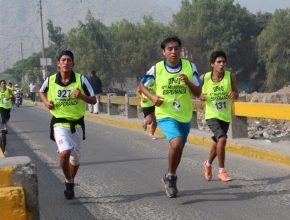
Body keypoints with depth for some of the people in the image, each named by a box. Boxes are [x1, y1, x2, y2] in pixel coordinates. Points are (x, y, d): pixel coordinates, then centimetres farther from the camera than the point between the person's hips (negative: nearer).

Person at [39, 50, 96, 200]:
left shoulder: (81, 79, -7)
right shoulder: (50, 80, -4)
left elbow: (93, 100, -3)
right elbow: (41, 92, 19)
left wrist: (81, 96, -22)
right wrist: (46, 102, -1)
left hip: (77, 124, 2)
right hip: (59, 123, -2)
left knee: (75, 157, 14)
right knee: (65, 152, -25)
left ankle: (70, 183, 42)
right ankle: (68, 182, -1)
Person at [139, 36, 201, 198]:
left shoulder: (190, 66, -4)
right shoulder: (157, 69, -8)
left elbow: (198, 93, -3)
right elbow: (142, 85, 7)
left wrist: (187, 82, -22)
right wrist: (152, 96, -11)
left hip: (185, 116, 4)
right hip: (165, 115, -3)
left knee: (179, 148, 17)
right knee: (176, 143, -27)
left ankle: (170, 179, 42)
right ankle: (171, 177, -3)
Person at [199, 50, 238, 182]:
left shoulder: (230, 77, -9)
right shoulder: (204, 78, -10)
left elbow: (236, 95, -3)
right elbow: (198, 93, 5)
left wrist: (234, 94, -27)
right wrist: (201, 97, -18)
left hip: (225, 116, 3)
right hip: (212, 115, -3)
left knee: (217, 143, 17)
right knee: (222, 139, -23)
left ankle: (208, 164, 46)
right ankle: (221, 171, -10)